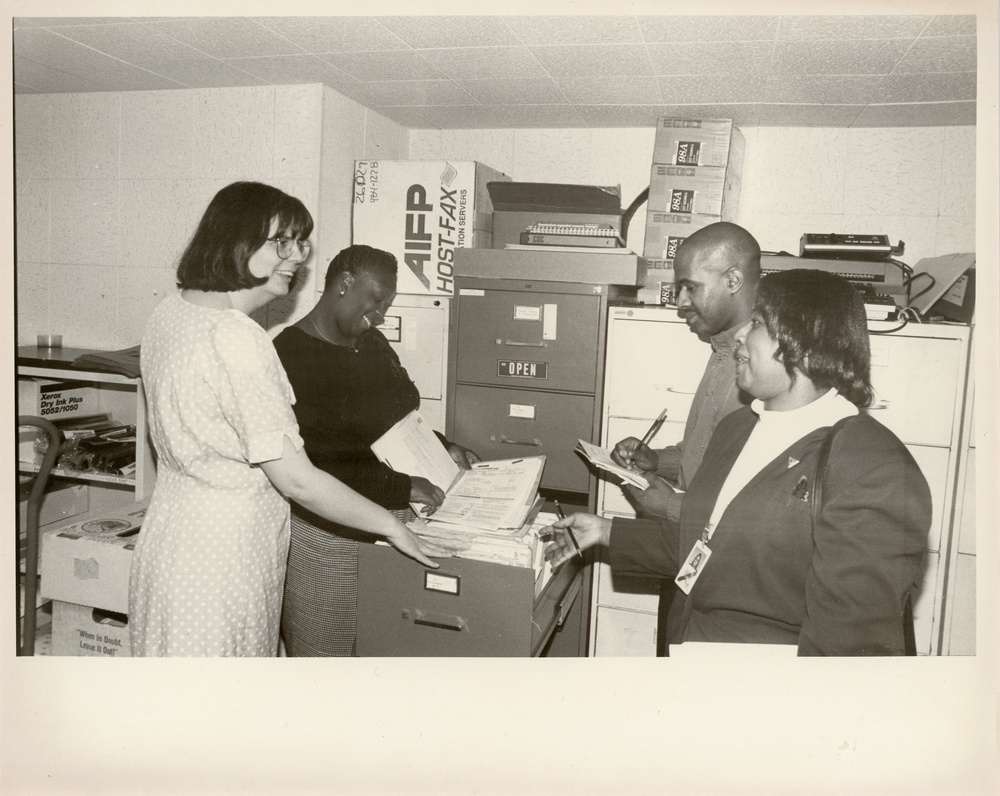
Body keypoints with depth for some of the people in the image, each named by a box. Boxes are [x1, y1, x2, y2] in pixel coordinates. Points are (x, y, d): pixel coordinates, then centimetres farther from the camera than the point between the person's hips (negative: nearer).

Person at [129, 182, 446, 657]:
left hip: (172, 528, 9)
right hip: (218, 560, -9)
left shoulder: (170, 312, 3)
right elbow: (296, 480, -24)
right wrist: (390, 526, -13)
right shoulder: (236, 340, -26)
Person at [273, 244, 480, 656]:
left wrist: (442, 449, 6)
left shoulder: (372, 344, 9)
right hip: (329, 540, -8)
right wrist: (400, 487, -27)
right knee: (324, 653, 9)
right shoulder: (290, 357, -18)